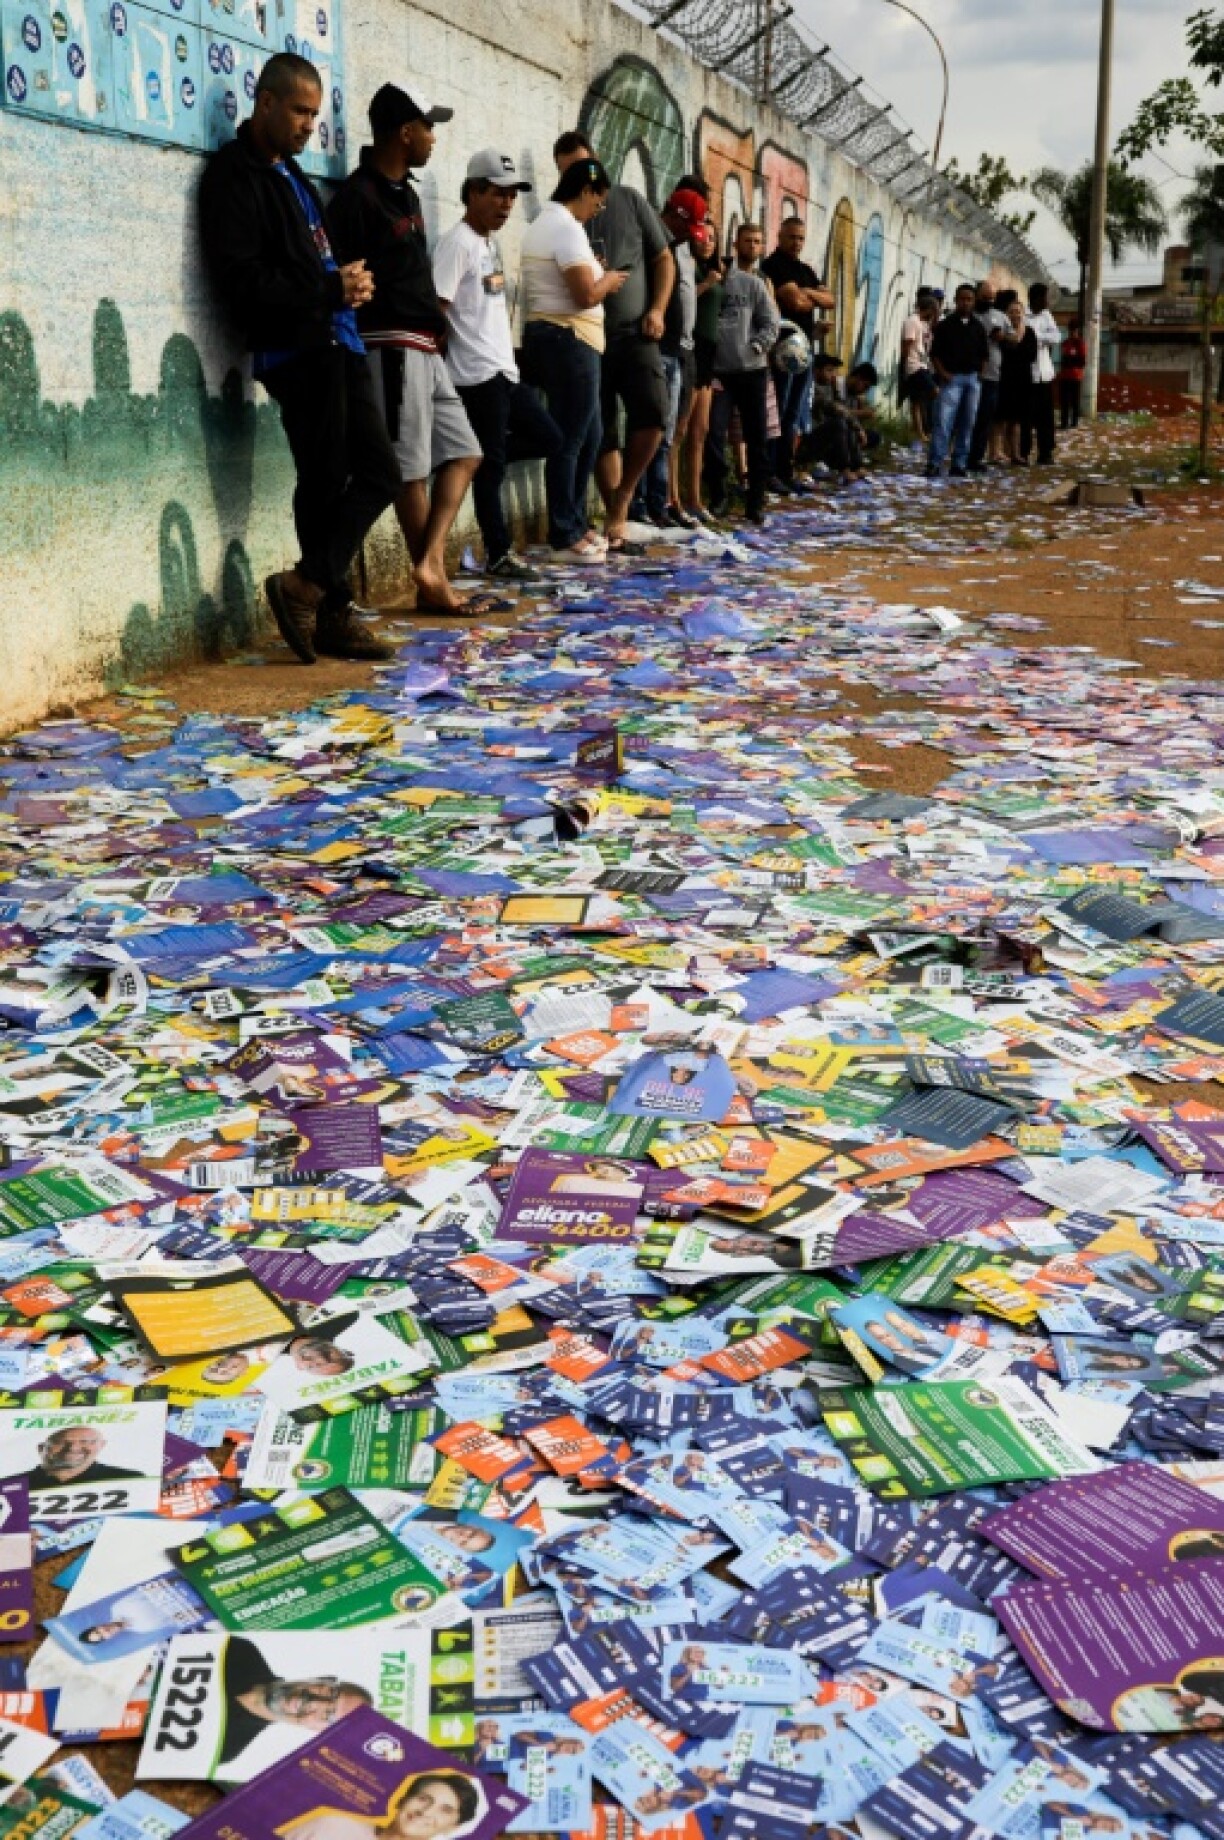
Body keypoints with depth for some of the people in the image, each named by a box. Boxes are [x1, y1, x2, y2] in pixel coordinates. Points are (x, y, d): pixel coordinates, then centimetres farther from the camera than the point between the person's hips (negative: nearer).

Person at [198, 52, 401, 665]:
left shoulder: (288, 172, 21)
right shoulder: (234, 175, -7)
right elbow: (242, 281, -17)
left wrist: (349, 283, 5)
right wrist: (332, 290, -16)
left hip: (333, 345, 9)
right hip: (295, 352, -9)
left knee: (378, 471, 7)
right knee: (324, 483, -5)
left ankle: (310, 587, 9)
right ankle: (331, 612, 4)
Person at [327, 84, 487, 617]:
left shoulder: (405, 193, 16)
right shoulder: (358, 196, -11)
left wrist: (435, 324, 11)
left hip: (424, 347, 10)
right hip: (393, 346, -10)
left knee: (463, 452, 10)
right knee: (411, 467, -4)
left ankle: (430, 561, 3)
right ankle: (433, 583, 3)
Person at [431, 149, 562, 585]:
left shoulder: (491, 241, 17)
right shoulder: (458, 243, -12)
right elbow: (436, 309, -16)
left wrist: (506, 355, 17)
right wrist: (442, 374, -14)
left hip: (504, 370, 9)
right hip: (478, 374, -9)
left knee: (548, 439, 13)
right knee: (491, 465, -4)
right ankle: (499, 555, 3)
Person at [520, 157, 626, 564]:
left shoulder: (545, 222, 19)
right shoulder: (566, 227, -14)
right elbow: (586, 294, -22)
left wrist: (599, 279, 12)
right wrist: (608, 281, -2)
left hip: (554, 337, 11)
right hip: (568, 341, -11)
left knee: (588, 436, 16)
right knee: (569, 440, -6)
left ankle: (576, 524, 22)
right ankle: (564, 538, -2)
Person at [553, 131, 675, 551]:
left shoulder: (629, 201, 8)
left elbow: (663, 259, 11)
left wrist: (656, 310, -2)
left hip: (635, 332, 0)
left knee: (652, 413, -18)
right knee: (603, 432, 0)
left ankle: (624, 496, 2)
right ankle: (615, 521, 8)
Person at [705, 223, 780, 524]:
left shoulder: (759, 284, 11)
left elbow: (771, 326, 4)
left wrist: (755, 346, -15)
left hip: (752, 370, 2)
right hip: (718, 371, -2)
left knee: (757, 439, 2)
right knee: (714, 435, -10)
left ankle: (755, 502, 8)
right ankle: (718, 497, 4)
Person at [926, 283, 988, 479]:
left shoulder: (978, 327, 13)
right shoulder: (945, 325, 2)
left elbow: (983, 354, 19)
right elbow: (934, 353, 0)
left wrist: (980, 372, 5)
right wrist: (942, 372, -11)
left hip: (973, 378, 4)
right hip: (951, 377, -4)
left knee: (967, 424, 4)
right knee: (943, 421, -13)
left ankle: (960, 464, 9)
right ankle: (935, 464, -15)